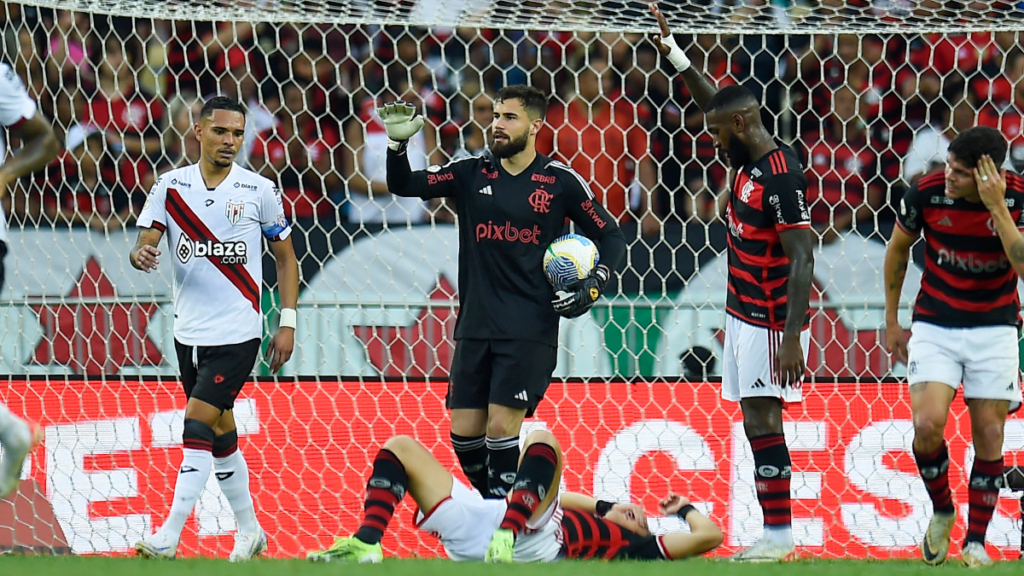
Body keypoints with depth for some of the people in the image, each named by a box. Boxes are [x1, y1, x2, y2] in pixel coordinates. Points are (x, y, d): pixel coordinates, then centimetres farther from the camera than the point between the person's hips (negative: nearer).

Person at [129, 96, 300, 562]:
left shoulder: (259, 190, -3)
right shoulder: (171, 186, 2)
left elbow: (285, 256, 6)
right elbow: (144, 243, -3)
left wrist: (287, 323, 0)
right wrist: (142, 255, -29)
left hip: (237, 331, -4)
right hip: (189, 331, 4)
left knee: (198, 427, -14)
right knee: (220, 433, 14)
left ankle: (168, 538, -16)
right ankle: (249, 531, 27)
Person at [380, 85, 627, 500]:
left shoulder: (561, 181, 0)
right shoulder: (472, 174, 7)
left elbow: (611, 237, 8)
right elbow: (404, 185, 5)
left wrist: (593, 285, -8)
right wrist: (397, 143, -13)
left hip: (530, 329, -4)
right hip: (475, 325, 4)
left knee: (502, 426, -12)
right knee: (464, 434, 3)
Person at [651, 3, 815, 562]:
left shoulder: (779, 176, -19)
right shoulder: (748, 160, 8)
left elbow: (802, 260, -23)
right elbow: (715, 102, 27)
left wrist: (792, 339, -28)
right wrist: (674, 55, 25)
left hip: (772, 322, -9)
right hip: (745, 315, 9)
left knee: (763, 421, -10)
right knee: (757, 422, 6)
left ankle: (778, 534, -9)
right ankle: (776, 531, 6)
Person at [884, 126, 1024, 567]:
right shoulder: (927, 192, -13)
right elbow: (898, 249, 5)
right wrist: (891, 321, 11)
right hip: (935, 327, 0)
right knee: (927, 424, -17)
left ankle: (976, 541, 15)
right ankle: (942, 510, 11)